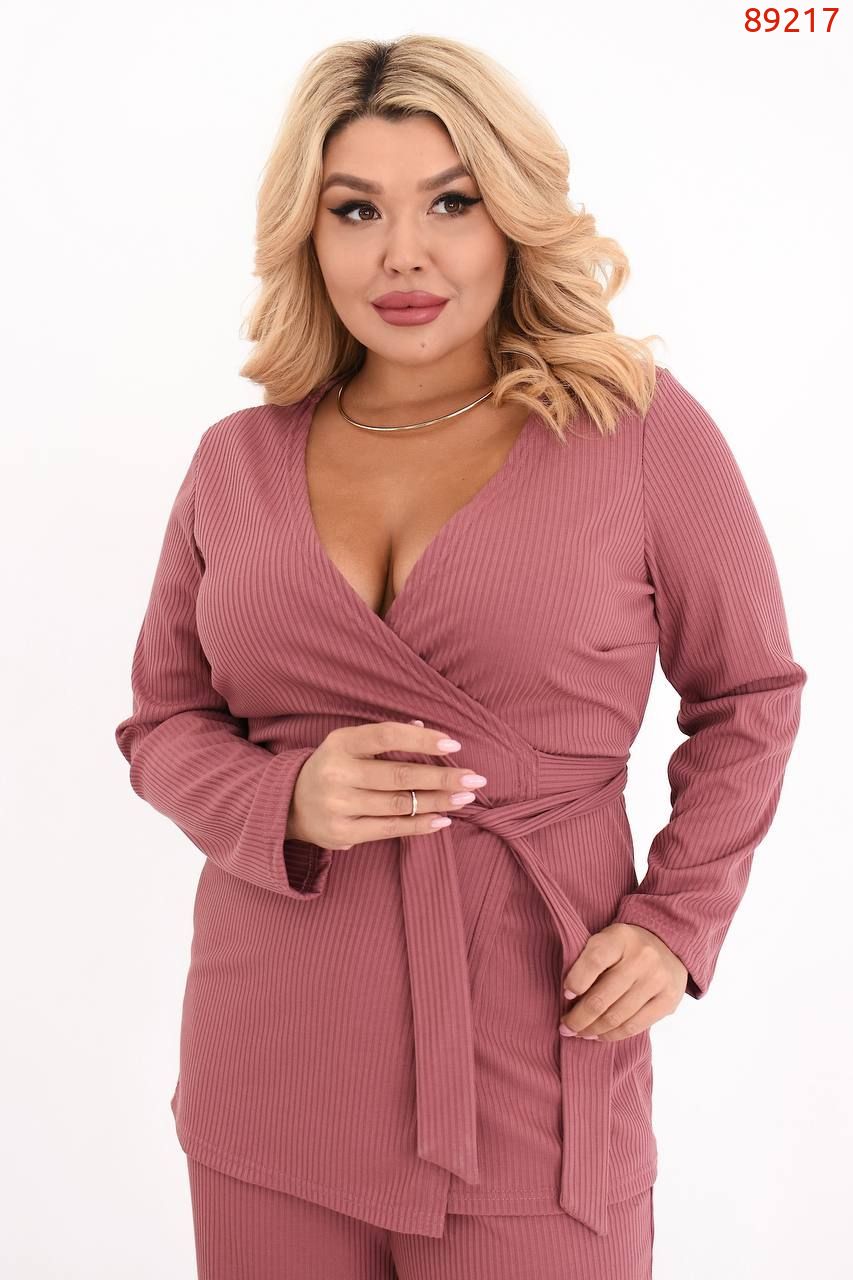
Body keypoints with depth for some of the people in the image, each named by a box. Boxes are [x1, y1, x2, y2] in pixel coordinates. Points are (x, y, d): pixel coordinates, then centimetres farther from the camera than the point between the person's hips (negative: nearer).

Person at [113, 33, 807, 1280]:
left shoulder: (642, 431, -3)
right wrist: (285, 799, -10)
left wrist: (678, 919, -4)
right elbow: (161, 721, 11)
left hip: (530, 1074, -2)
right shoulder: (237, 462, 4)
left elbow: (750, 696, 7)